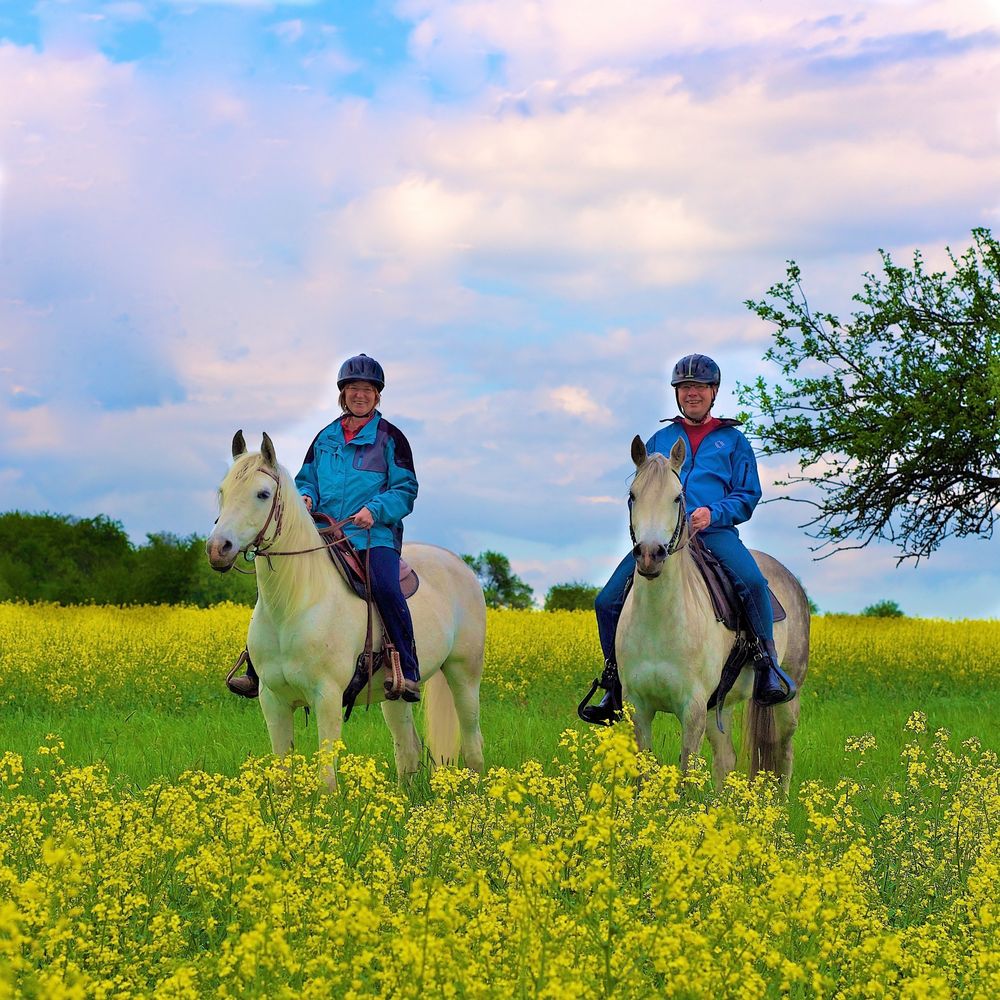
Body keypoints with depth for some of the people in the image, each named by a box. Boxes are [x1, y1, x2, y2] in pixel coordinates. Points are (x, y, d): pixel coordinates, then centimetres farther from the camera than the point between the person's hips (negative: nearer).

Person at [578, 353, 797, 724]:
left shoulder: (733, 440, 14)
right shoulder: (659, 440, 21)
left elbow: (747, 496, 7)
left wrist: (713, 513, -12)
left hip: (714, 531, -3)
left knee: (752, 582, -34)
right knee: (608, 601, -11)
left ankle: (767, 666, -20)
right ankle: (615, 687, 2)